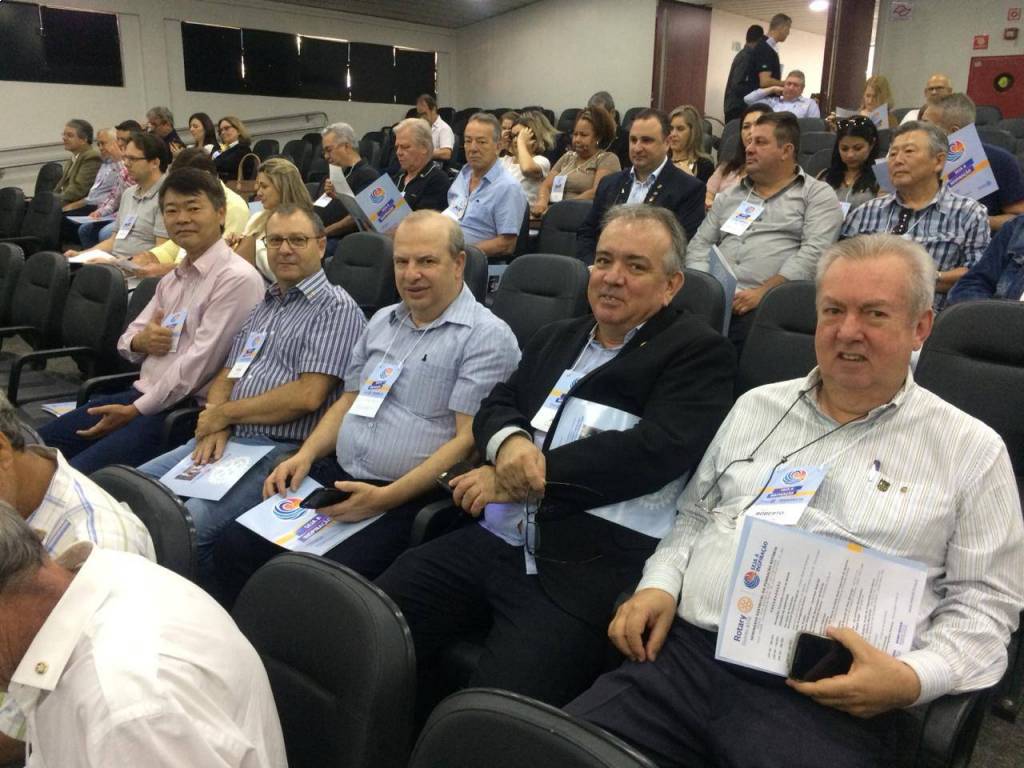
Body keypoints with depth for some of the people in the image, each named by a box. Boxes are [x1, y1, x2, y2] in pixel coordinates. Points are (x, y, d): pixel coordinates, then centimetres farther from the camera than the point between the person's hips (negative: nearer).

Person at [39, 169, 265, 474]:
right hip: (140, 393, 9)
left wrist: (135, 410, -13)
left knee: (77, 473, -23)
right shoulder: (172, 279, 17)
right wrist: (139, 341, -5)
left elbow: (200, 362, -18)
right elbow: (126, 340, 20)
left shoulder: (237, 279, -13)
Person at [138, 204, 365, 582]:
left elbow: (307, 395, -17)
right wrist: (215, 425, -3)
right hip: (225, 438, 9)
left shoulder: (336, 308, -7)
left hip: (279, 451, -8)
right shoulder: (263, 305, 20)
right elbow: (227, 374, 19)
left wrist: (225, 412, -7)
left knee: (187, 525, -25)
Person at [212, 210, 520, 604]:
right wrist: (305, 455, 5)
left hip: (408, 498, -7)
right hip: (335, 475, 7)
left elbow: (469, 439, -14)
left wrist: (386, 498, -20)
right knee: (235, 546, -8)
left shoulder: (488, 337, -7)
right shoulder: (382, 321, 18)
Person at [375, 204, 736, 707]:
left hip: (592, 566, -6)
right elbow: (495, 405, 18)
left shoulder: (698, 353, 1)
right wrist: (508, 440, -8)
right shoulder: (556, 338, 21)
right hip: (494, 540, 6)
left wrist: (525, 479, -11)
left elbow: (655, 450, -13)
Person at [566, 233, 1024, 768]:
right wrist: (660, 584, 3)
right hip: (682, 652, 3)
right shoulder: (757, 407, 15)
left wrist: (913, 677, -14)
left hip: (827, 697, -2)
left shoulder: (970, 450, 5)